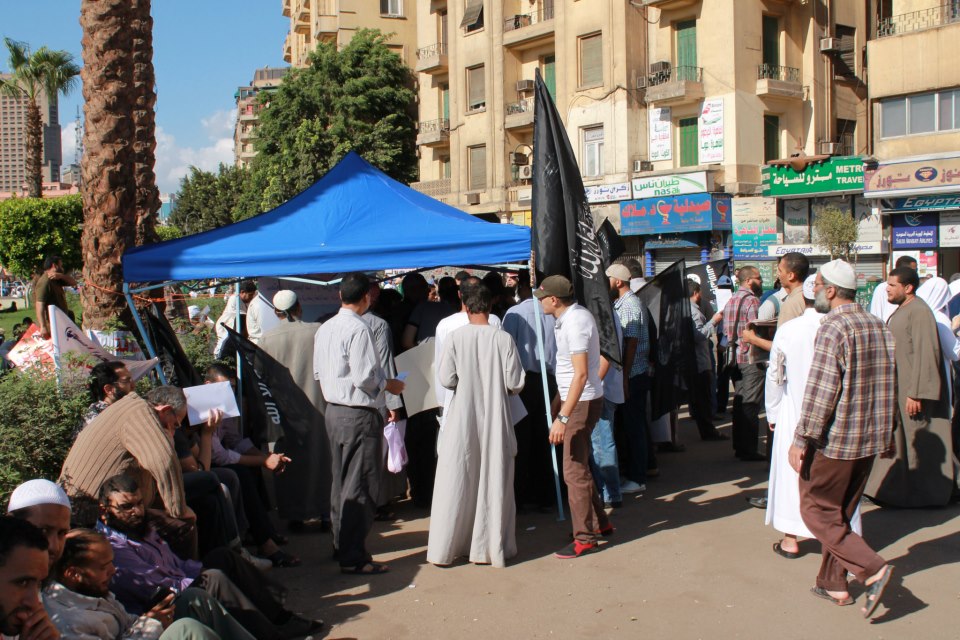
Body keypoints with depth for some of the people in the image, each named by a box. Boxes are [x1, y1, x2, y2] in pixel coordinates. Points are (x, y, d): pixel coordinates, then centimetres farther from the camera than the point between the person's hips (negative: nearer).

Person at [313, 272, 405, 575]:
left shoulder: (324, 328, 8)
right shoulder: (358, 329, -18)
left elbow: (318, 372, 15)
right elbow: (364, 378, -22)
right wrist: (389, 385, -5)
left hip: (333, 410, 9)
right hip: (359, 415, -9)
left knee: (341, 480, 19)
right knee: (360, 486, -3)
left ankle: (341, 544, 31)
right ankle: (353, 557, 1)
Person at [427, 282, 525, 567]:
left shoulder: (456, 337, -7)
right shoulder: (503, 339, -6)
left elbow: (446, 378, -9)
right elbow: (515, 383, -6)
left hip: (462, 419, 0)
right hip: (495, 419, 0)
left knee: (456, 484, 8)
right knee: (494, 483, 9)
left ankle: (445, 547, 14)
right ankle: (490, 548, 15)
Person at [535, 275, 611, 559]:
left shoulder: (575, 323, -21)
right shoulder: (572, 315, 10)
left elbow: (581, 374, -27)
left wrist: (563, 417, -29)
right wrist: (558, 402, 23)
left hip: (582, 402, -10)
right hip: (573, 399, 10)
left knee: (574, 471, -4)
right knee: (579, 466, 18)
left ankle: (586, 538, 6)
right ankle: (600, 522, 30)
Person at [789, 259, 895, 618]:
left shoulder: (833, 329, -17)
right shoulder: (879, 327, 9)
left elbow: (820, 391, -22)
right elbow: (889, 387, 15)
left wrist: (801, 440, -17)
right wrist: (887, 435, 23)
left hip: (835, 439, -8)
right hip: (871, 440, 8)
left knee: (816, 511, 4)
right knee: (840, 513, 18)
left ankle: (871, 569, -7)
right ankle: (833, 583, 23)